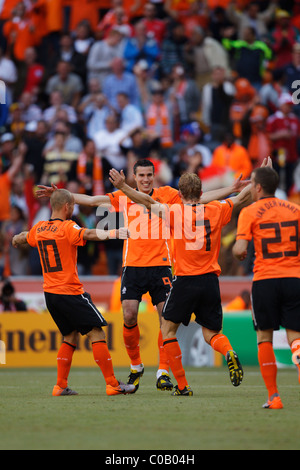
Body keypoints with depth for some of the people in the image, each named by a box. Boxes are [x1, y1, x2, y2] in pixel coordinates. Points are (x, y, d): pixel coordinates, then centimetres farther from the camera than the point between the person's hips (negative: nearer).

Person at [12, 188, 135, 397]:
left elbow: (20, 239, 31)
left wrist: (16, 240, 54)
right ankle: (112, 384, -9)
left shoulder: (39, 229, 10)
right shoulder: (67, 227, -11)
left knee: (70, 336, 17)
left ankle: (61, 386, 11)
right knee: (97, 333, -5)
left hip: (50, 293, 8)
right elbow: (90, 234, -31)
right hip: (71, 292, -8)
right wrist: (114, 233, -42)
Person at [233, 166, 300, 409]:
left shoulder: (250, 212, -2)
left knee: (264, 337, 9)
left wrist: (237, 250, 12)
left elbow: (240, 249, -10)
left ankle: (274, 396, 5)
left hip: (265, 280, -2)